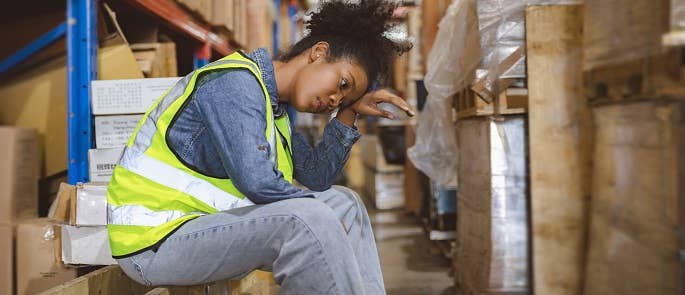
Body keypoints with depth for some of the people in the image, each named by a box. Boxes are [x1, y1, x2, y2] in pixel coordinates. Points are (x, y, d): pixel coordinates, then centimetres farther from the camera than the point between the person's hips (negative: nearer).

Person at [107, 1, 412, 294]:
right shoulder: (235, 83, -18)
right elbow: (257, 181, -28)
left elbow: (317, 177, 8)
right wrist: (323, 217, -13)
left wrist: (349, 112, 4)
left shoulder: (273, 104, 11)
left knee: (343, 202, 7)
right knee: (307, 219, -29)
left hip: (208, 222, 9)